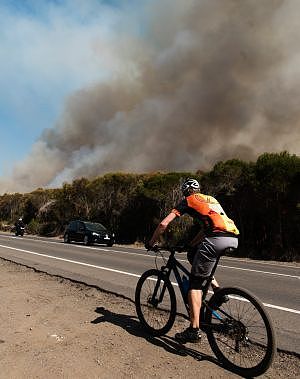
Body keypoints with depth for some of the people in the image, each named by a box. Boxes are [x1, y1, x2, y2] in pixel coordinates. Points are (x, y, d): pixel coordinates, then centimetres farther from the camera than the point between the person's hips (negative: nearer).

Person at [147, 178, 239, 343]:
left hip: (217, 238, -7)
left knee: (195, 283, 4)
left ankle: (194, 330, 4)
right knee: (195, 256, 29)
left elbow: (163, 224, 5)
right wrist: (191, 244, 45)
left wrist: (151, 243, 19)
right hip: (234, 238, 8)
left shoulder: (188, 200, 12)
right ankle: (218, 290, 19)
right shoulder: (211, 199, 31)